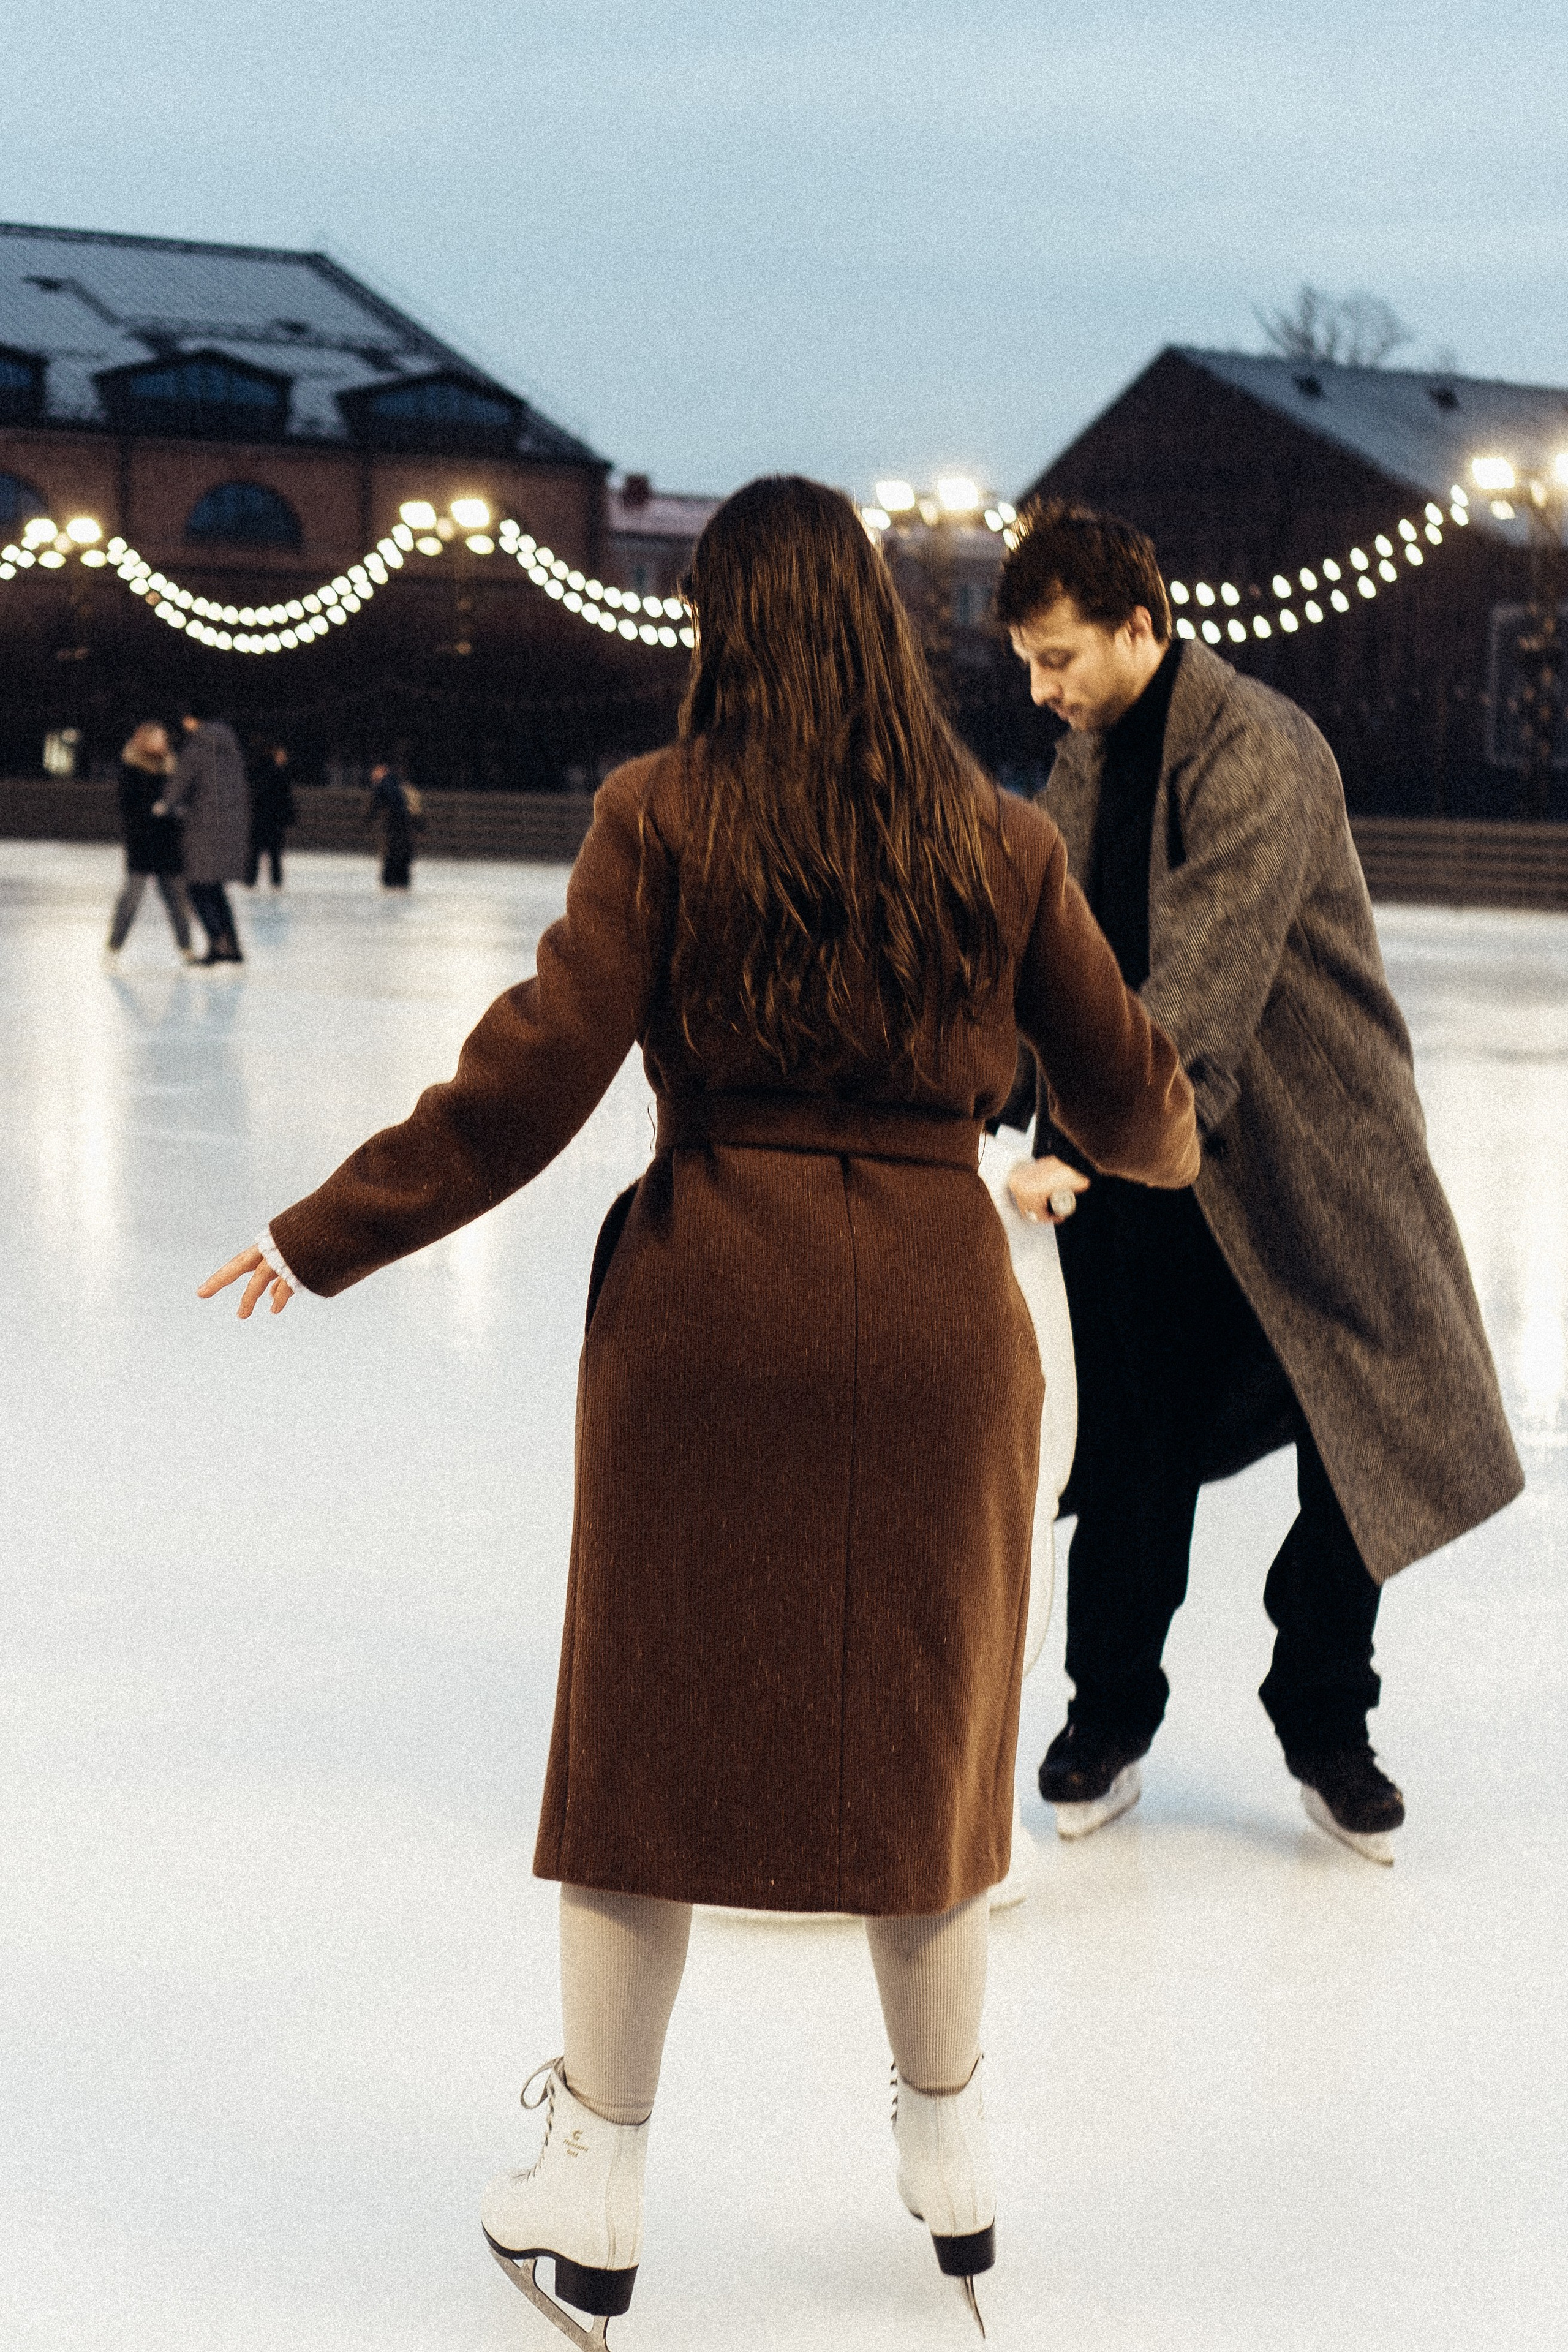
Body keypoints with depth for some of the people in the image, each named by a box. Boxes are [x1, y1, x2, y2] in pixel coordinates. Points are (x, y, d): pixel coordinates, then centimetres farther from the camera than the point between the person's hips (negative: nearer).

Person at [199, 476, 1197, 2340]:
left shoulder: (662, 815, -5)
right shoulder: (1000, 843, 2)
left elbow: (533, 1079, -10)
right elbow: (1128, 1101, 10)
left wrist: (325, 1240, 0)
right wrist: (1170, 1140, 34)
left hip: (708, 1309, -2)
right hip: (934, 1316, 2)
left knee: (648, 1735, 11)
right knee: (920, 1730, 17)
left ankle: (598, 2192, 22)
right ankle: (951, 2161, 31)